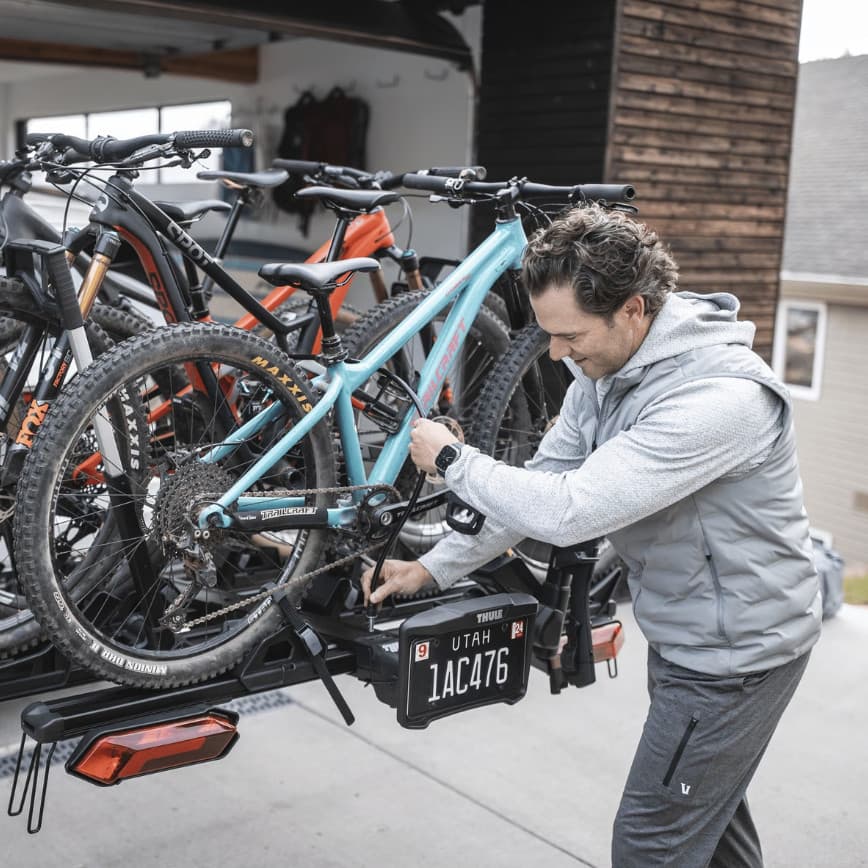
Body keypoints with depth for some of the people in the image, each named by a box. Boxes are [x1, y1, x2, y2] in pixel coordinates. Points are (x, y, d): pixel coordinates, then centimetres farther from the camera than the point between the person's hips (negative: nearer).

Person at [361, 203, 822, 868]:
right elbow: (540, 486, 3)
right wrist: (432, 569, 0)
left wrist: (450, 457, -22)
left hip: (737, 655, -8)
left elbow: (567, 512, -37)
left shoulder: (720, 397, -34)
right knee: (707, 807, 26)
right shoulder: (604, 366, -5)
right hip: (684, 635, 8)